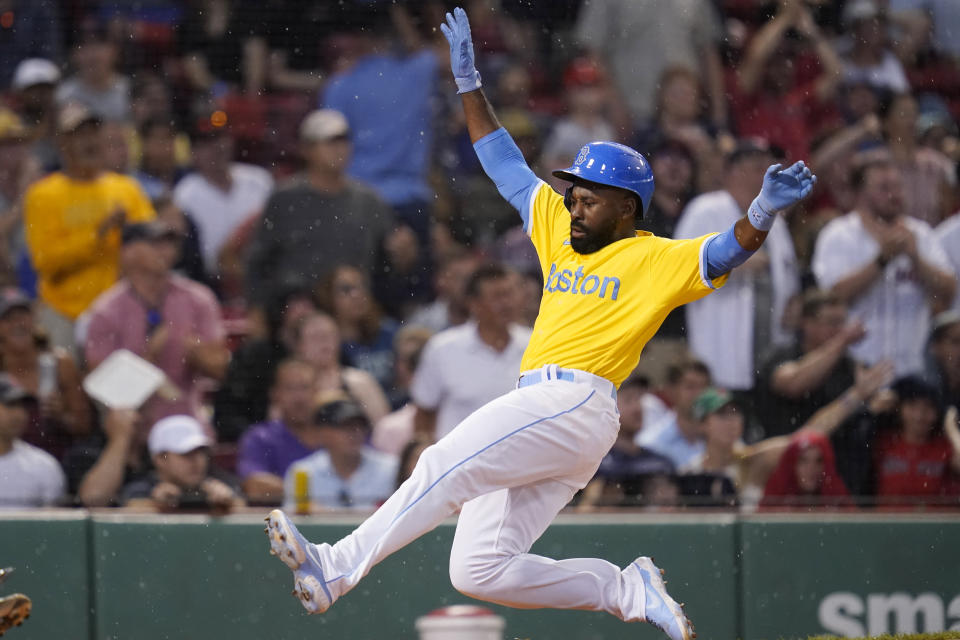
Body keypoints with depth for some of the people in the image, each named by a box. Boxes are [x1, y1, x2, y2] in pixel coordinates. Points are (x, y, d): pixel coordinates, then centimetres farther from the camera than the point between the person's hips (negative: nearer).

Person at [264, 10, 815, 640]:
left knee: (446, 468, -26)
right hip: (534, 410, 9)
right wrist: (469, 84, 29)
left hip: (576, 404, -9)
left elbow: (728, 252, -9)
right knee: (478, 573, -2)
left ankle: (336, 569, -34)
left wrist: (764, 211, -30)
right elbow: (506, 165, 30)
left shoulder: (656, 259, 5)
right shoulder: (560, 233, 25)